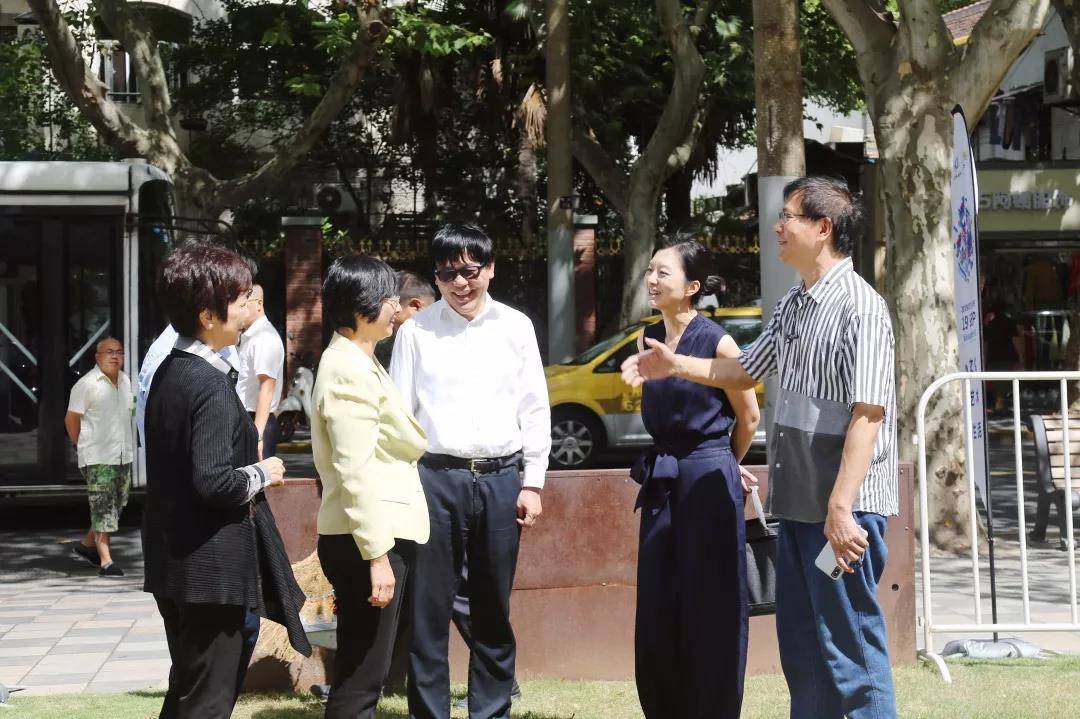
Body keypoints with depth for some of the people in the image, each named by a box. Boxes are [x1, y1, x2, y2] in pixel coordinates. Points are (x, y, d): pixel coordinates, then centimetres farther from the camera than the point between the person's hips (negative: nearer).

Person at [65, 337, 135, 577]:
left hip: (123, 456, 7)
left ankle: (88, 544, 31)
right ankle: (106, 561, -10)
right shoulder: (86, 384, -11)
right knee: (103, 508, -9)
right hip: (97, 458, -7)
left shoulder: (125, 381, 10)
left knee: (117, 505, 13)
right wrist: (80, 446, -1)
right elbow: (71, 419, -6)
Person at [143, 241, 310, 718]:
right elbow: (212, 481, -28)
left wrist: (248, 456, 13)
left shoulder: (170, 371, 8)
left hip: (174, 561, 9)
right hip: (211, 567, -9)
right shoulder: (212, 387, -20)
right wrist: (261, 474, -12)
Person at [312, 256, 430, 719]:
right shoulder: (350, 370, -15)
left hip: (381, 534, 10)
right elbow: (356, 472, -21)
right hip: (366, 540, -10)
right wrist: (377, 554, -23)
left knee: (362, 674, 15)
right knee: (360, 680, -7)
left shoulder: (358, 362, 17)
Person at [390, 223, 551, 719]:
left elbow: (535, 410, 7)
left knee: (493, 613, 11)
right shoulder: (416, 331, 1)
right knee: (429, 610, 1)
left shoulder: (515, 327, 6)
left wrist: (532, 483, 3)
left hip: (501, 478, 2)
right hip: (437, 477, -1)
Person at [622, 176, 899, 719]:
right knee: (801, 650, 15)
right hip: (797, 504, 9)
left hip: (841, 509, -9)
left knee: (851, 652, -4)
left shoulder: (860, 307, -14)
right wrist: (677, 365, 20)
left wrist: (841, 508, -25)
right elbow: (746, 371, 30)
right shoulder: (792, 307, 14)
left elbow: (867, 414, -20)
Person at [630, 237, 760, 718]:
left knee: (710, 612, 0)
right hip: (661, 481, 7)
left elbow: (749, 417, -1)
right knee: (656, 613, 9)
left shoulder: (717, 343, -11)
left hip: (708, 483, -7)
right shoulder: (649, 340, 8)